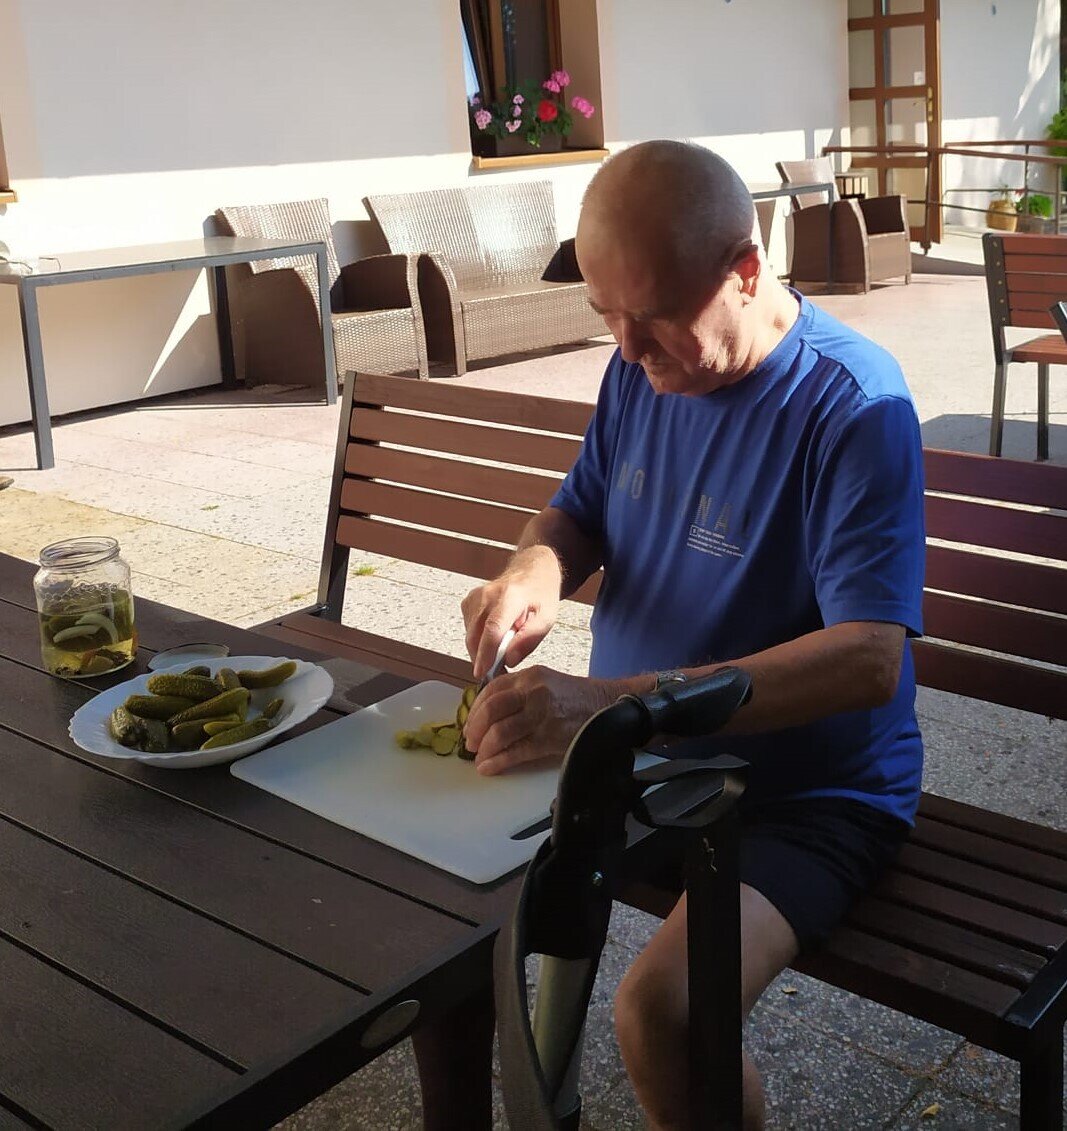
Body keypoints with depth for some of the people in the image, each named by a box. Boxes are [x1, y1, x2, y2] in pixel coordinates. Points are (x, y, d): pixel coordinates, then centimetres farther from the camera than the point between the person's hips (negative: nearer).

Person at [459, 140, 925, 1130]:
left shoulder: (852, 403, -21)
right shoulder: (644, 364, 0)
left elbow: (870, 659, -30)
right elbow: (581, 510, 14)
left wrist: (615, 702, -40)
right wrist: (536, 568, -12)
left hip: (802, 799, -7)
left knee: (659, 1011, -29)